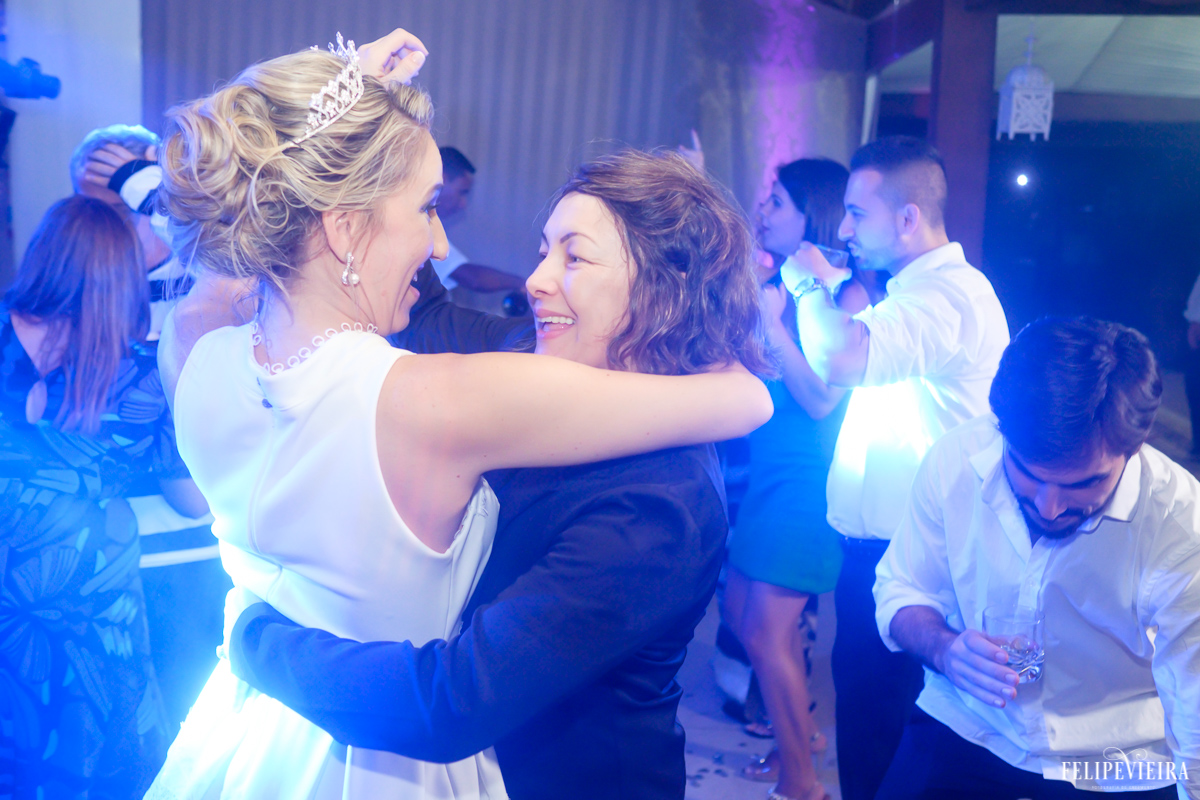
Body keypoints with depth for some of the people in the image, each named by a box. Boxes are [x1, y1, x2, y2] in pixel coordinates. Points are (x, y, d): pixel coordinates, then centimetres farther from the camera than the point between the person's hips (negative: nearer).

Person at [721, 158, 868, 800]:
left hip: (805, 478, -7)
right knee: (740, 614, 15)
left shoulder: (846, 294, -14)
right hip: (767, 472, 8)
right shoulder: (777, 284, 6)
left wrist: (772, 324, -20)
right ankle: (802, 730, 36)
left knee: (767, 634, -3)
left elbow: (821, 399, -18)